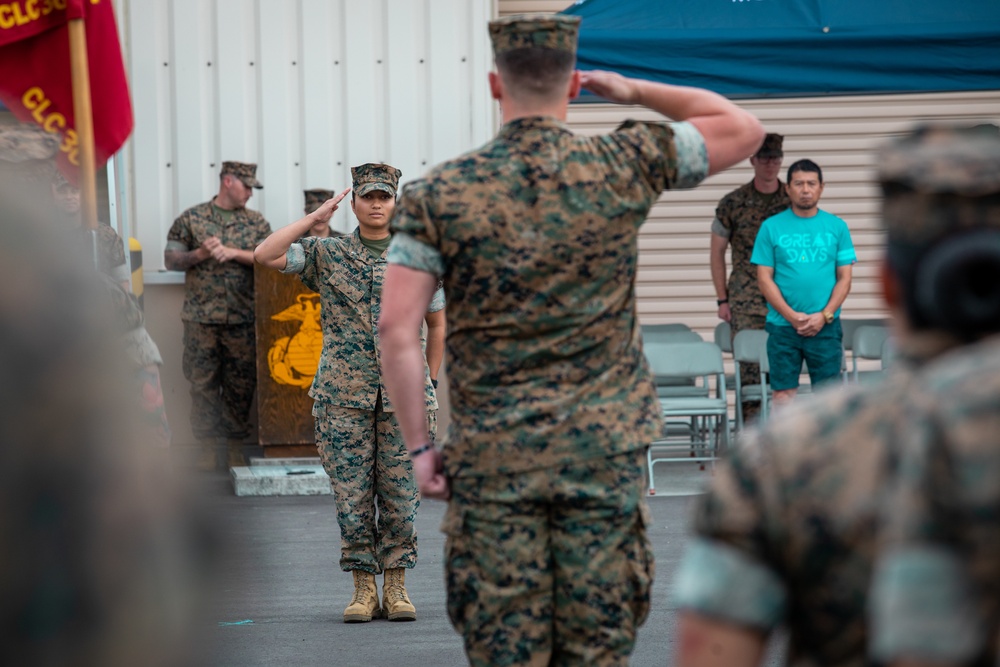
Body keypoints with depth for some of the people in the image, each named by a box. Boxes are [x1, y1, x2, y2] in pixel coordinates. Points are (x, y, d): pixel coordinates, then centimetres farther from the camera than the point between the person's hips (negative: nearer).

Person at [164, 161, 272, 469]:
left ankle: (235, 446, 12)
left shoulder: (256, 222, 11)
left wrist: (234, 252, -12)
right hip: (201, 317, -1)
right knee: (202, 383, 1)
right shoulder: (191, 219, 7)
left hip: (243, 319, 1)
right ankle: (208, 446, 10)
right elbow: (170, 259, 6)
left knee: (241, 386, 3)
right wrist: (199, 254, -10)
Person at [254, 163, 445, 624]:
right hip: (344, 397, 0)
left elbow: (437, 324, 15)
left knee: (400, 495, 1)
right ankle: (363, 589, 8)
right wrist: (315, 218, -2)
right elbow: (265, 255, -5)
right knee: (352, 495, 0)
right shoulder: (327, 256, 6)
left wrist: (427, 382, 12)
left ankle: (396, 587, 10)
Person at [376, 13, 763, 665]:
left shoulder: (440, 192, -2)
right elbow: (744, 128, 11)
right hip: (604, 448, 0)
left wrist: (419, 444, 1)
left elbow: (396, 328, -6)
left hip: (492, 455, 0)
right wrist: (634, 90, 16)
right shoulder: (623, 168, -2)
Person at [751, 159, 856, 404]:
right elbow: (764, 278, 0)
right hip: (782, 325, -1)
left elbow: (844, 278, 5)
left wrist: (824, 315, -9)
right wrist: (792, 316, -10)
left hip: (825, 326, 1)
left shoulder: (837, 227, 6)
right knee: (784, 394, -1)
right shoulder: (771, 227, 3)